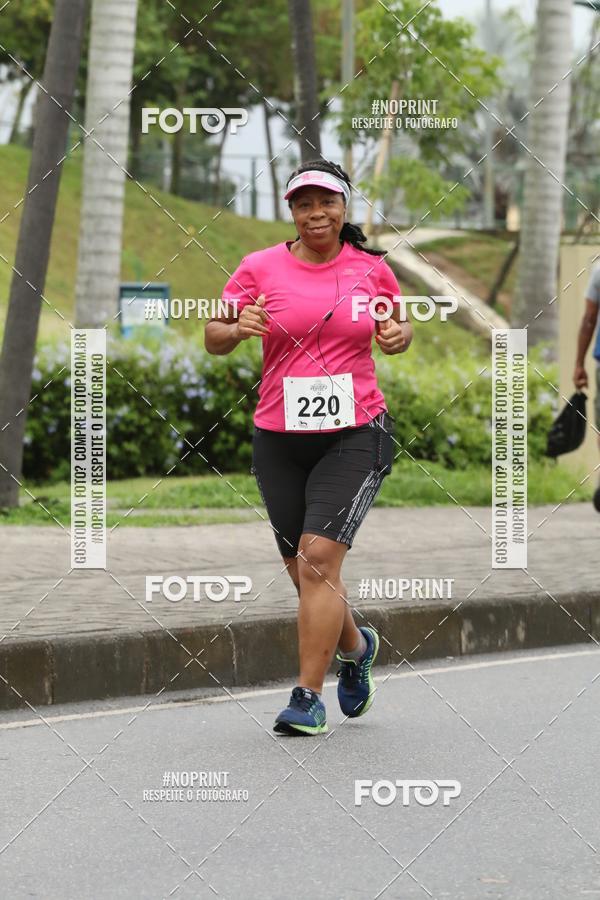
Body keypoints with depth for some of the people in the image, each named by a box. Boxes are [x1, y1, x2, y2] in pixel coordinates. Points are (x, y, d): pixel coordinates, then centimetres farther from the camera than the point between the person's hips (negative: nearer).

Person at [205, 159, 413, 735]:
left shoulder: (372, 269, 3)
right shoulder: (260, 268, 1)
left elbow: (397, 325, 20)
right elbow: (212, 339, 3)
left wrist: (399, 336, -4)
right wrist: (237, 329, -20)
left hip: (356, 434, -2)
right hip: (279, 439, 2)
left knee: (318, 559, -16)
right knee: (302, 570, 10)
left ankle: (308, 696, -9)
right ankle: (355, 646, 40)